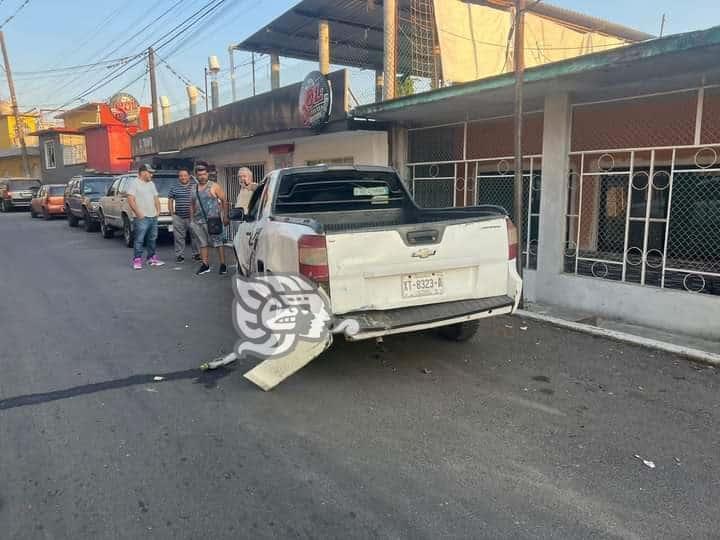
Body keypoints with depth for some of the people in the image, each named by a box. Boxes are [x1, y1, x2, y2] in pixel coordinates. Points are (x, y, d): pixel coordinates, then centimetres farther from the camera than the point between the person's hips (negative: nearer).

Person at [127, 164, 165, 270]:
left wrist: (158, 210, 10)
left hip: (153, 217, 8)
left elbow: (156, 198, 22)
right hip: (142, 218, -7)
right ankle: (137, 260, -2)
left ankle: (151, 258, 21)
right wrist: (138, 213, -18)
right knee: (139, 240, -6)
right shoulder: (135, 184, -7)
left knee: (152, 239, 12)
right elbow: (130, 199, -14)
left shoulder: (151, 184, 17)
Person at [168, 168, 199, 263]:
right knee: (179, 237, 3)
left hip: (193, 216, -1)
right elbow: (170, 200, 13)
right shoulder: (174, 188, 8)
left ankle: (196, 254, 16)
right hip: (178, 217, 1)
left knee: (194, 236, 5)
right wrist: (171, 212, 5)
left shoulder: (195, 186, 4)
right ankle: (179, 255, 11)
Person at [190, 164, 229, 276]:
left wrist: (225, 217, -9)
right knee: (203, 244, 8)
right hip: (198, 221, 5)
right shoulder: (194, 188, 14)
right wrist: (192, 219, 16)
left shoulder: (214, 187, -1)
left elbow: (224, 201, -3)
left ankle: (223, 265, 1)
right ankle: (205, 265, 15)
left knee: (218, 243, -4)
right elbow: (193, 205, 21)